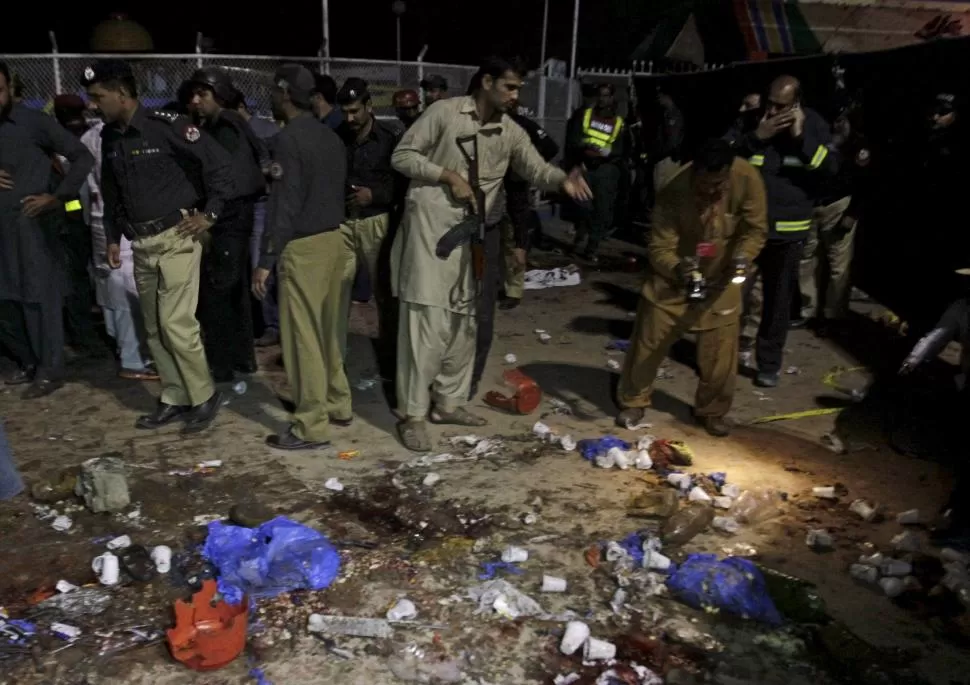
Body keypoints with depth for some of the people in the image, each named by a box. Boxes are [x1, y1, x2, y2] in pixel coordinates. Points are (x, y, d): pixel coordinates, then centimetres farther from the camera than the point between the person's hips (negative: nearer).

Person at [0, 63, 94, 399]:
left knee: (39, 298, 1)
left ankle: (50, 371, 12)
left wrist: (57, 197, -8)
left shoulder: (33, 122, -5)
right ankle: (30, 363, 27)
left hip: (30, 223, -5)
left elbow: (82, 156, -4)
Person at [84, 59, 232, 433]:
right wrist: (112, 237, 17)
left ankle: (205, 397, 7)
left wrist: (210, 213, -13)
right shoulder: (110, 136, 10)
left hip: (175, 238, -8)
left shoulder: (166, 125, -13)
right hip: (141, 244, 8)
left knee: (175, 323, -10)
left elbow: (219, 162, -13)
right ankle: (175, 399, 22)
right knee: (155, 328, 10)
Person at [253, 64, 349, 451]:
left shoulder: (288, 139, -13)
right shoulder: (331, 138, 12)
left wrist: (265, 261, -15)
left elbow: (284, 206, -17)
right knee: (327, 331, 17)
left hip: (304, 247, -8)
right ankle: (338, 405, 27)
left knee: (303, 337, -3)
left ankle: (312, 427, 2)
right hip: (333, 239, 8)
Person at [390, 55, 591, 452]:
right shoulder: (445, 112, -5)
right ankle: (413, 415, 2)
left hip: (471, 233, 6)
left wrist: (563, 180, -25)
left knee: (463, 322, 12)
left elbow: (536, 169, -3)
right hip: (431, 226, -6)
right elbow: (402, 155, -5)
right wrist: (449, 175, -15)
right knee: (428, 322, -8)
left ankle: (449, 402, 26)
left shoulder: (511, 132, 8)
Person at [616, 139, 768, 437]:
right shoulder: (673, 192, -28)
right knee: (649, 341, 3)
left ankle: (712, 411, 26)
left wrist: (741, 257, -33)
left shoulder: (747, 178, -24)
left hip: (721, 275, 2)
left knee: (720, 351, 5)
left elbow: (756, 229, -13)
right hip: (673, 273, -1)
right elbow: (659, 248, -25)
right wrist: (677, 268, -46)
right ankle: (634, 402, 24)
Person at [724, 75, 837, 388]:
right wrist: (757, 137, -21)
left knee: (778, 299, 9)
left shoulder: (814, 124, 0)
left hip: (788, 229, 0)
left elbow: (831, 167, -10)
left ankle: (770, 363, 21)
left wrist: (801, 137, -19)